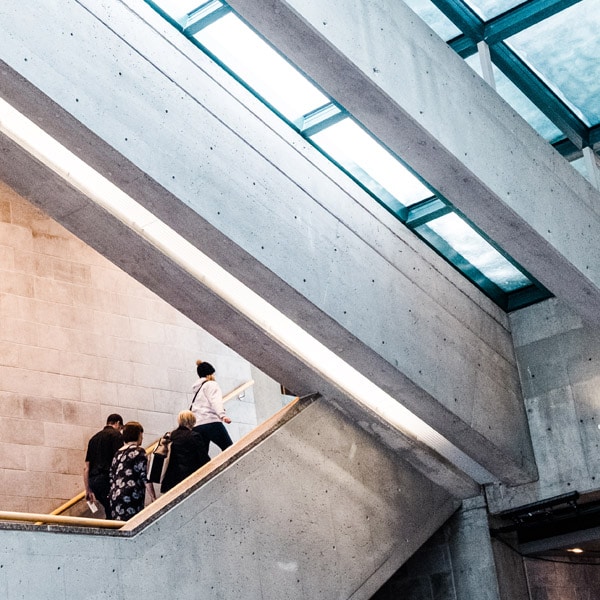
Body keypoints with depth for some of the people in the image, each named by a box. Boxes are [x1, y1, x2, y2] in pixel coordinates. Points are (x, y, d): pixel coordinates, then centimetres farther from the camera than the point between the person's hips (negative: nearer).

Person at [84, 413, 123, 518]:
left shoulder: (94, 438, 23)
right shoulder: (116, 435, 2)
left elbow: (86, 467, 21)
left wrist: (88, 490, 24)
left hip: (93, 480, 7)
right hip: (106, 478, -7)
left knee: (110, 512, 12)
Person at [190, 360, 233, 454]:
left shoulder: (196, 389, 27)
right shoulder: (211, 384, 5)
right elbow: (215, 400, -12)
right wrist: (222, 415, -26)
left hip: (197, 426, 7)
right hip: (211, 422, -7)